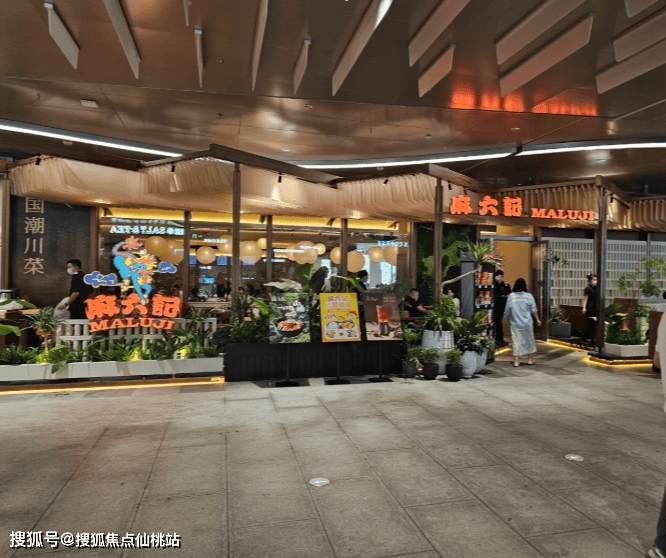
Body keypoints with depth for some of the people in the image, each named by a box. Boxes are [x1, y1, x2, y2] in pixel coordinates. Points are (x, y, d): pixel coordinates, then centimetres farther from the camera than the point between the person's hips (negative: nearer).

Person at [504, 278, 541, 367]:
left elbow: (507, 311, 1)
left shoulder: (511, 296, -4)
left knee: (516, 340, 3)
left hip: (515, 323, 0)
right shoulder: (528, 296, -4)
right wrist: (537, 320, 6)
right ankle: (531, 359, 21)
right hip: (527, 323, 0)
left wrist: (508, 316, 20)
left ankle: (516, 360, 1)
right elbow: (533, 309, -2)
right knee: (529, 340, 13)